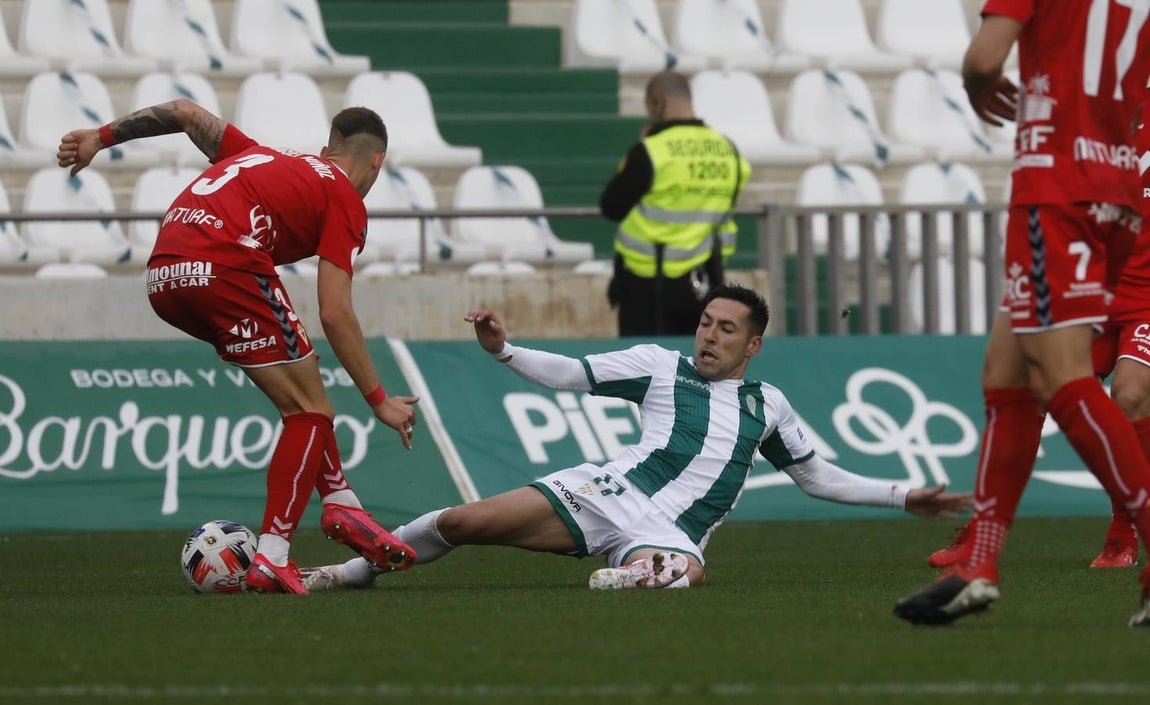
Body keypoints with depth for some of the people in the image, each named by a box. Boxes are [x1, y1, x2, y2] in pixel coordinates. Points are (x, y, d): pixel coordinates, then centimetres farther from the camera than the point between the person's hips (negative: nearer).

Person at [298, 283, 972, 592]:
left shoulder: (767, 405, 22)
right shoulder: (660, 365, 14)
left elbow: (817, 476, 30)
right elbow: (571, 375, 9)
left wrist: (903, 496, 23)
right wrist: (504, 350, -7)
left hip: (672, 531, 1)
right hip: (608, 491, -1)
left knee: (687, 569, -43)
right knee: (462, 523, -14)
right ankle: (354, 568, 3)